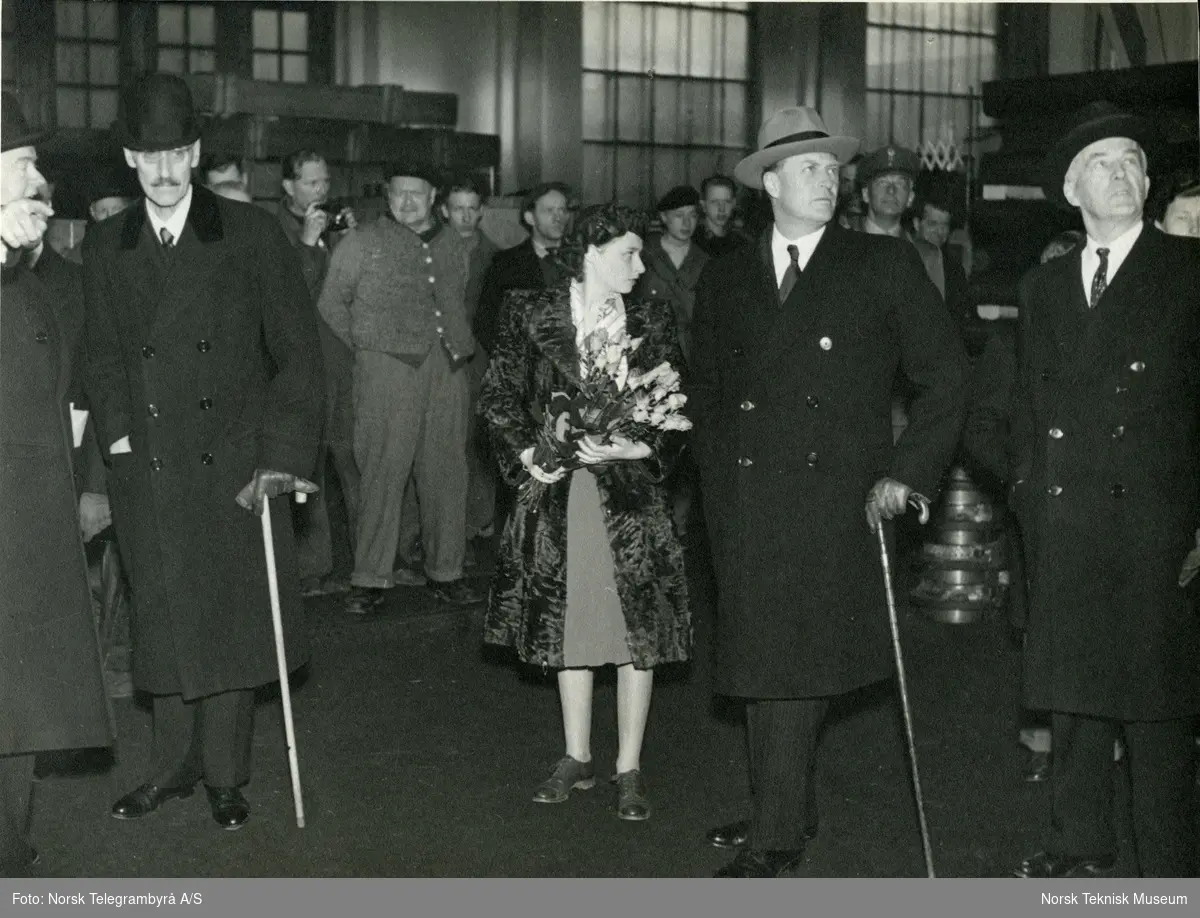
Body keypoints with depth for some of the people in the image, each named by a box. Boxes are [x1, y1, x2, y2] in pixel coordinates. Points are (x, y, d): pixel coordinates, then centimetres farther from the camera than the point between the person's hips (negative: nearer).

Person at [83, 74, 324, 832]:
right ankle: (174, 764, 25)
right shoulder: (105, 248, 9)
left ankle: (226, 776, 18)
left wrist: (284, 456, -10)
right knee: (164, 622, 9)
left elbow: (297, 351, -3)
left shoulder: (253, 234, -1)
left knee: (234, 622, 5)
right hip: (148, 475, 2)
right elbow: (103, 360, 14)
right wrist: (117, 435, -1)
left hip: (235, 469, -2)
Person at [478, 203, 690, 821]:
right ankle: (576, 759, 25)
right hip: (557, 492, 0)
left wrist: (637, 448, -14)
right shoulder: (533, 315, 1)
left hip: (630, 495, 0)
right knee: (568, 627, 10)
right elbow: (498, 397, 3)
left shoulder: (652, 322, 4)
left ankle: (629, 769, 13)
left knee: (638, 630, 1)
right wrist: (526, 455, -11)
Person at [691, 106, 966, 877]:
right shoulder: (726, 279, 13)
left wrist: (907, 470, -1)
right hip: (747, 510, 4)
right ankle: (788, 813, 23)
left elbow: (947, 375, 6)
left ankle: (776, 837, 2)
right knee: (762, 664, 8)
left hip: (834, 504, -3)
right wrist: (719, 498, 12)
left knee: (798, 665, -7)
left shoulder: (883, 265, 4)